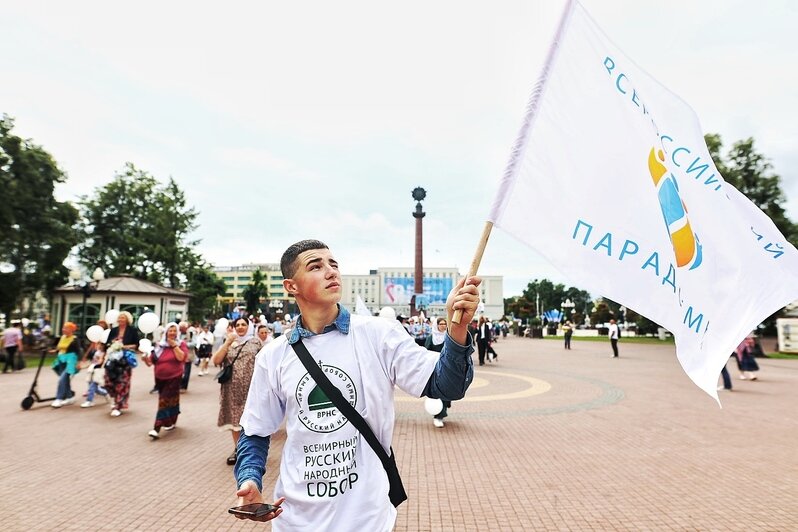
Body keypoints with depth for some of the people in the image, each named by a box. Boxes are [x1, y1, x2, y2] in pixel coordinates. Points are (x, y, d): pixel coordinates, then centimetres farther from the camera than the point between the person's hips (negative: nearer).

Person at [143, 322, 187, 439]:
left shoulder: (181, 344, -3)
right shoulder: (160, 345, 7)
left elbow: (181, 357, -19)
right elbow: (152, 361, 6)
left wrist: (174, 345, -19)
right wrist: (146, 359, -16)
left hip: (174, 378, -4)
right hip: (160, 378, 4)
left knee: (164, 402, -9)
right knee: (169, 400, 16)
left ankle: (156, 429, -10)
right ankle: (170, 422, 35)